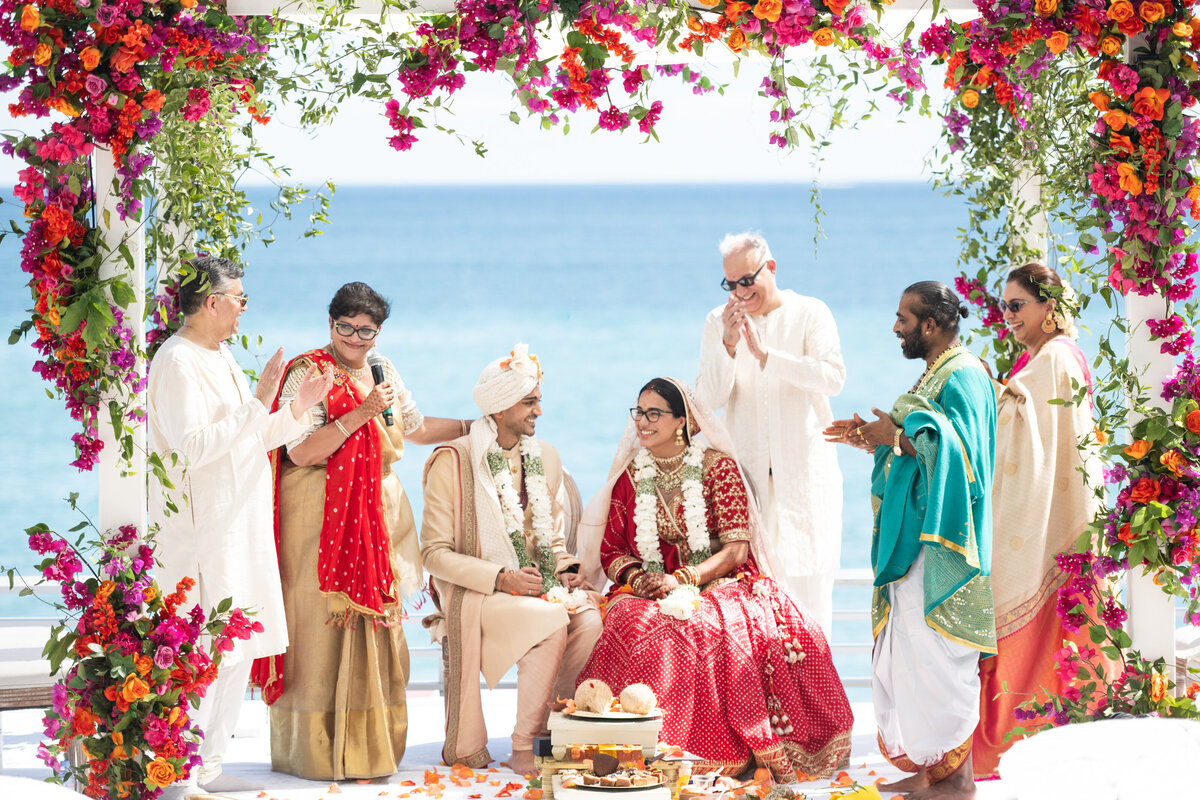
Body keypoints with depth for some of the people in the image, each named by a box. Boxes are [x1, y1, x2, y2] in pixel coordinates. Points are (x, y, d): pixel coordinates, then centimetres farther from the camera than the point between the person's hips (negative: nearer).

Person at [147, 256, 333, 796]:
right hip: (199, 529, -10)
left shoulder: (221, 356, 15)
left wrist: (297, 408, 7)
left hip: (239, 524, 10)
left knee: (240, 649, 11)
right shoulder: (176, 362, -14)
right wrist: (258, 403, -23)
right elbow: (192, 447, -23)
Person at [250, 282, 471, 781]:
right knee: (325, 627, -6)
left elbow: (415, 428, 29)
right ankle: (318, 752, -1)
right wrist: (361, 414, -21)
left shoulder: (383, 372, 15)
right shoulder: (307, 374, -7)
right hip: (322, 516, -7)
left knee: (377, 624, 5)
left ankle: (368, 746, 12)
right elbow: (301, 451, -17)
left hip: (378, 513, 7)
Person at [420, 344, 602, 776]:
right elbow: (435, 553, -9)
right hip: (476, 594, -5)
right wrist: (502, 579, -19)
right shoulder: (453, 462, -6)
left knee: (589, 621, -27)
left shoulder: (545, 457, 13)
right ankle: (523, 749, -20)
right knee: (552, 623, -32)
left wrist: (565, 573, -2)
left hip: (539, 585, 5)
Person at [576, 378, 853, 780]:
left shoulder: (717, 466, 2)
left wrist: (680, 580, -18)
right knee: (635, 626, -34)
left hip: (718, 585, -2)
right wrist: (635, 576, -11)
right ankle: (663, 752, -27)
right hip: (649, 592, 3)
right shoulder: (630, 475, 13)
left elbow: (736, 550, -5)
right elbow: (610, 550, 12)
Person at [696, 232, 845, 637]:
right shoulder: (718, 322, 10)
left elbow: (833, 376, -13)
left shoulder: (810, 314, 2)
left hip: (805, 470, -2)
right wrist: (728, 345, -13)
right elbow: (709, 398, 2)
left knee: (809, 573, -5)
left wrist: (765, 355, -17)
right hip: (747, 468, 2)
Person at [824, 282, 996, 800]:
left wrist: (897, 439, -17)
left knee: (939, 658, -8)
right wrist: (875, 441, 11)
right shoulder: (936, 375, 18)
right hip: (918, 540, 10)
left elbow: (956, 454, -23)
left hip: (941, 543, -10)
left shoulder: (962, 377, -13)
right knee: (909, 654, 10)